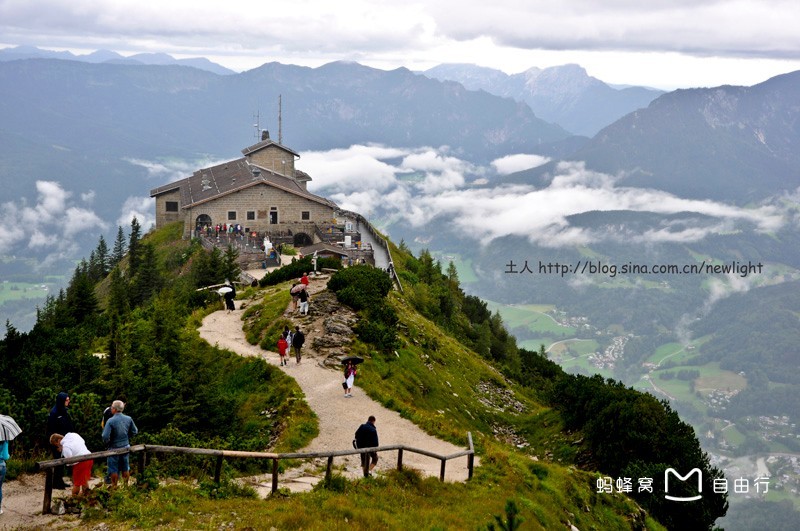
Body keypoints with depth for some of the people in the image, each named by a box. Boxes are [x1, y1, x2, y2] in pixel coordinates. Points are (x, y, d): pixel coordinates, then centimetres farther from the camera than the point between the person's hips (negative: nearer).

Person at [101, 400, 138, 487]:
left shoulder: (111, 421, -22)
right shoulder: (128, 419, -8)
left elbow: (105, 436, -25)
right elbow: (134, 431, 4)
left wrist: (107, 444, -5)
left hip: (114, 448, -4)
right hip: (125, 446, 4)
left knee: (114, 469, 10)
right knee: (125, 468, 18)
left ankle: (114, 486, 19)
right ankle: (126, 485, 27)